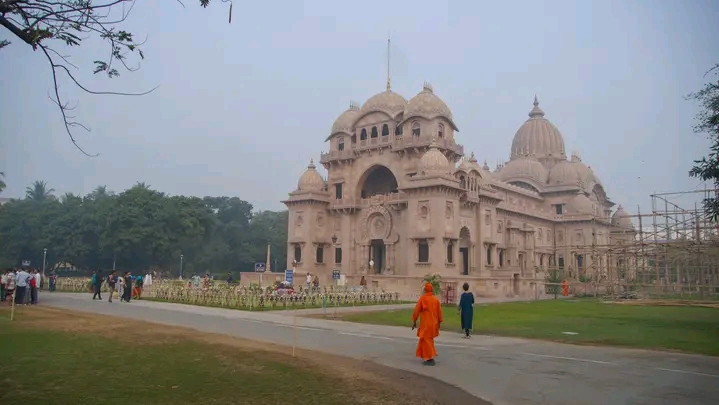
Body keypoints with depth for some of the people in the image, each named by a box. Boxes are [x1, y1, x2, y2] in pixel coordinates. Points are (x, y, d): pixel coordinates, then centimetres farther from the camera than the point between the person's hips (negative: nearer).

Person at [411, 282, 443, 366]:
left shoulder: (422, 298, -13)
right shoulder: (436, 299, 0)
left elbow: (416, 310, -10)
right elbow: (439, 312, 4)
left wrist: (414, 321, 1)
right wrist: (439, 323, 14)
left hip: (425, 324, -6)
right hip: (434, 324, 6)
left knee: (426, 340, 2)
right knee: (428, 339, 21)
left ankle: (430, 359, -2)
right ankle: (426, 357, 28)